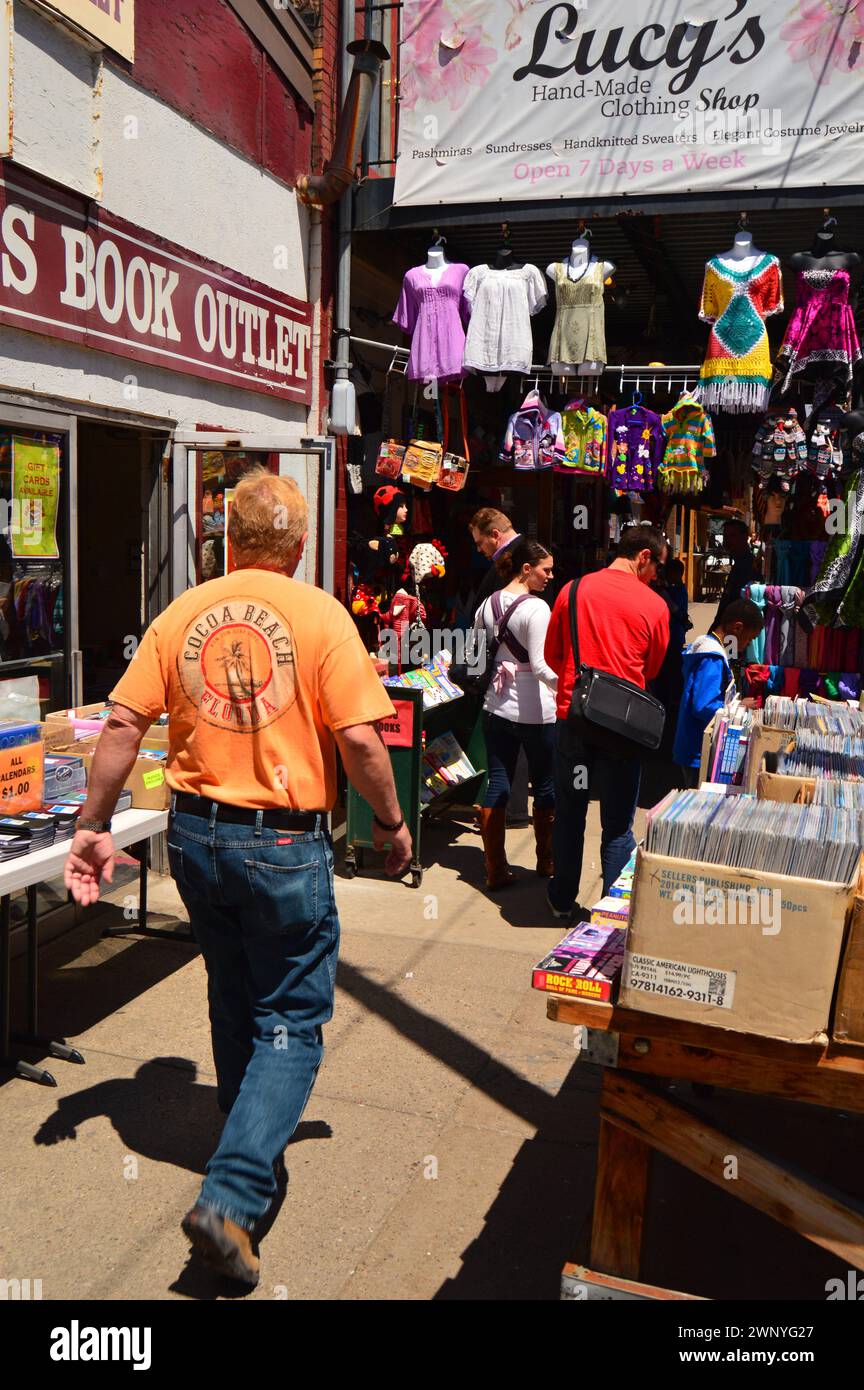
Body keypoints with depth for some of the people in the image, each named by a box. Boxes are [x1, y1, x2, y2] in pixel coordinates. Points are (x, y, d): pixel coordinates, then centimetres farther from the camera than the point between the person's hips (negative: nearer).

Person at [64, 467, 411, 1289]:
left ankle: (256, 1158, 43)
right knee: (291, 1023, 8)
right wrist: (391, 825, 0)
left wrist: (93, 829, 6)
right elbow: (358, 738, -15)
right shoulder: (319, 615, -10)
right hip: (284, 843, -5)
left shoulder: (180, 614, 2)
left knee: (234, 1004, 24)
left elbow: (123, 724, -1)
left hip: (195, 834, 5)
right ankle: (232, 1199, -3)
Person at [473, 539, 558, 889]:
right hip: (535, 712, -6)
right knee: (545, 787, 11)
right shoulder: (536, 608, -15)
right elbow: (540, 666, -23)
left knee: (497, 785, 8)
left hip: (495, 709, 6)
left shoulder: (487, 604, 6)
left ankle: (496, 870, 10)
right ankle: (546, 862, 24)